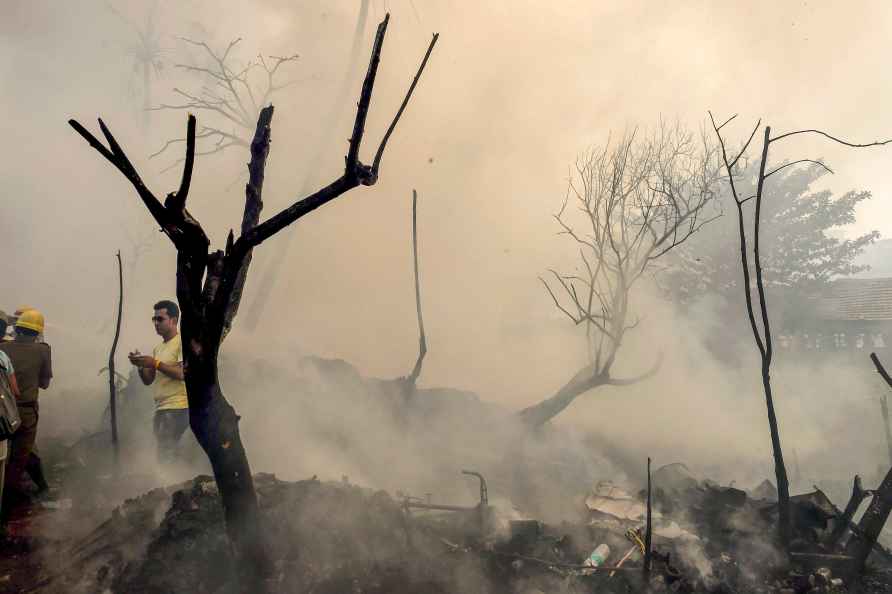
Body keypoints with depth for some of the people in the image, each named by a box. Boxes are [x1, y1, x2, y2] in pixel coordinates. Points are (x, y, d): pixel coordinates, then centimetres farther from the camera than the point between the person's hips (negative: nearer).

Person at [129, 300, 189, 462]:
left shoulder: (183, 342, -5)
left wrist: (155, 364, -16)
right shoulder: (158, 349, 20)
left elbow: (184, 374, -17)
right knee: (162, 453, 8)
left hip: (177, 408, -8)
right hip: (160, 408, 8)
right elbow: (148, 381, 18)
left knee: (166, 454, -13)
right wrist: (140, 365, 0)